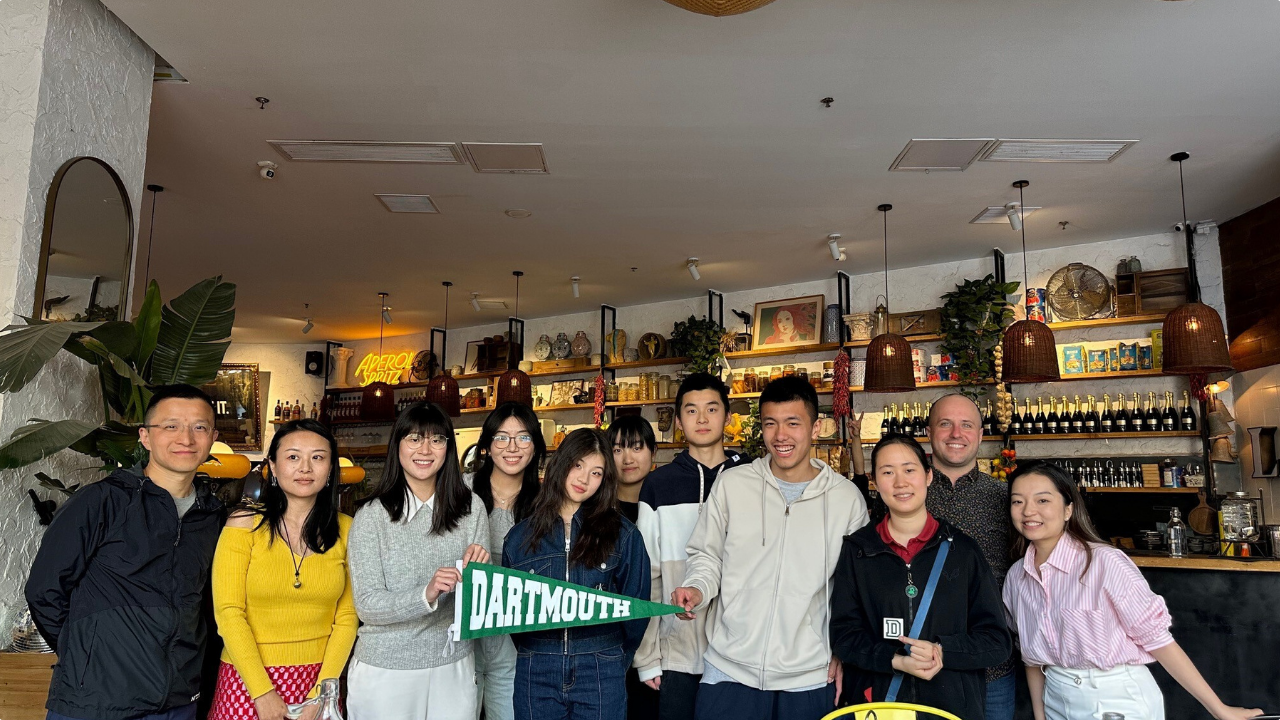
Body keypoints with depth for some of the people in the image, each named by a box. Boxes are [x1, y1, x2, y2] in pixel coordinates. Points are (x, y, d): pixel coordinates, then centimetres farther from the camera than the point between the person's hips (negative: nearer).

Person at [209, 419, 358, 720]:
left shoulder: (346, 530, -1)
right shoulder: (246, 523, -7)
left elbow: (347, 617, -1)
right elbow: (228, 612, -10)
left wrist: (321, 693, -10)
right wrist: (263, 693, -14)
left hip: (317, 679, 2)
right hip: (248, 678, -2)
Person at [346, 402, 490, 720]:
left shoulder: (471, 508, 0)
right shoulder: (371, 517, -8)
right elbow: (367, 606, -12)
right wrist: (426, 595, -29)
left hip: (453, 667, 3)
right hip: (385, 671, -2)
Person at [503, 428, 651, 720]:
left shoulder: (623, 534, 0)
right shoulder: (521, 536, 5)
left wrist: (616, 662, 3)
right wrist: (531, 654, 2)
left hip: (601, 674, -1)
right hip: (535, 674, 2)